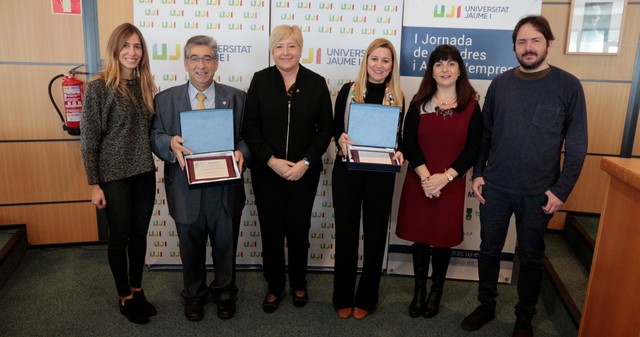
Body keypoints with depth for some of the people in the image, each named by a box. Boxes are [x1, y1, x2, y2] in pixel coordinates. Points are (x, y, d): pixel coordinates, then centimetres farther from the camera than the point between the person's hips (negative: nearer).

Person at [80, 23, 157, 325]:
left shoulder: (145, 85, 6)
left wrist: (153, 163, 7)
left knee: (139, 234, 13)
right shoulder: (99, 87, -10)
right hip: (114, 175, -5)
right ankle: (125, 298, 25)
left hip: (144, 172, 5)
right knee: (119, 237, 8)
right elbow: (88, 138, -10)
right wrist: (94, 183, -11)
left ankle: (137, 291, 31)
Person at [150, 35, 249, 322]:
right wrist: (170, 142, -21)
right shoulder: (165, 99, 2)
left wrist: (241, 152, -21)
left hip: (225, 189, 0)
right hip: (187, 190, 0)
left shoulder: (236, 98, 2)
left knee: (225, 247, 16)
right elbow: (155, 136, 1)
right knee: (191, 250, 17)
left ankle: (225, 293, 41)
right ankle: (193, 295, 42)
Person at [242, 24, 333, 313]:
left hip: (304, 172, 0)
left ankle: (298, 284, 33)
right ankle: (274, 286, 27)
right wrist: (272, 161, -13)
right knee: (271, 230, 7)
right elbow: (250, 127, -3)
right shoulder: (260, 80, -1)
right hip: (266, 171, 0)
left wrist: (305, 162, -11)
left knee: (299, 230, 10)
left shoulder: (316, 83, 0)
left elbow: (325, 129, 0)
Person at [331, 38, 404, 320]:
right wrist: (340, 139, -19)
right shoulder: (348, 91, 0)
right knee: (346, 231, 7)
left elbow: (397, 137, 7)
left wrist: (398, 153, -13)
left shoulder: (397, 97, 3)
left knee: (375, 233, 10)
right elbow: (336, 128, 3)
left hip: (381, 173, 1)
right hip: (347, 170, -1)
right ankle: (343, 297, 23)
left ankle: (366, 297, 26)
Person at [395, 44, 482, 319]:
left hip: (451, 185, 0)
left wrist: (445, 177, -14)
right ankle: (419, 290, 25)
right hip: (419, 182, 1)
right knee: (420, 236, 8)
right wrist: (425, 176, -15)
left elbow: (473, 148, -4)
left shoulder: (471, 106, 1)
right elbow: (409, 143, -3)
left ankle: (436, 291, 28)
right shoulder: (419, 103, 3)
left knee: (443, 237, 9)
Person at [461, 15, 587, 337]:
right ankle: (486, 306, 32)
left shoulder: (568, 85, -5)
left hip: (539, 192, -2)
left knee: (531, 257, 12)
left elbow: (577, 144, -5)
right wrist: (478, 173, 1)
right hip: (495, 187, 2)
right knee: (489, 250, 12)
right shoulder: (500, 84, 2)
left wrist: (561, 189, -8)